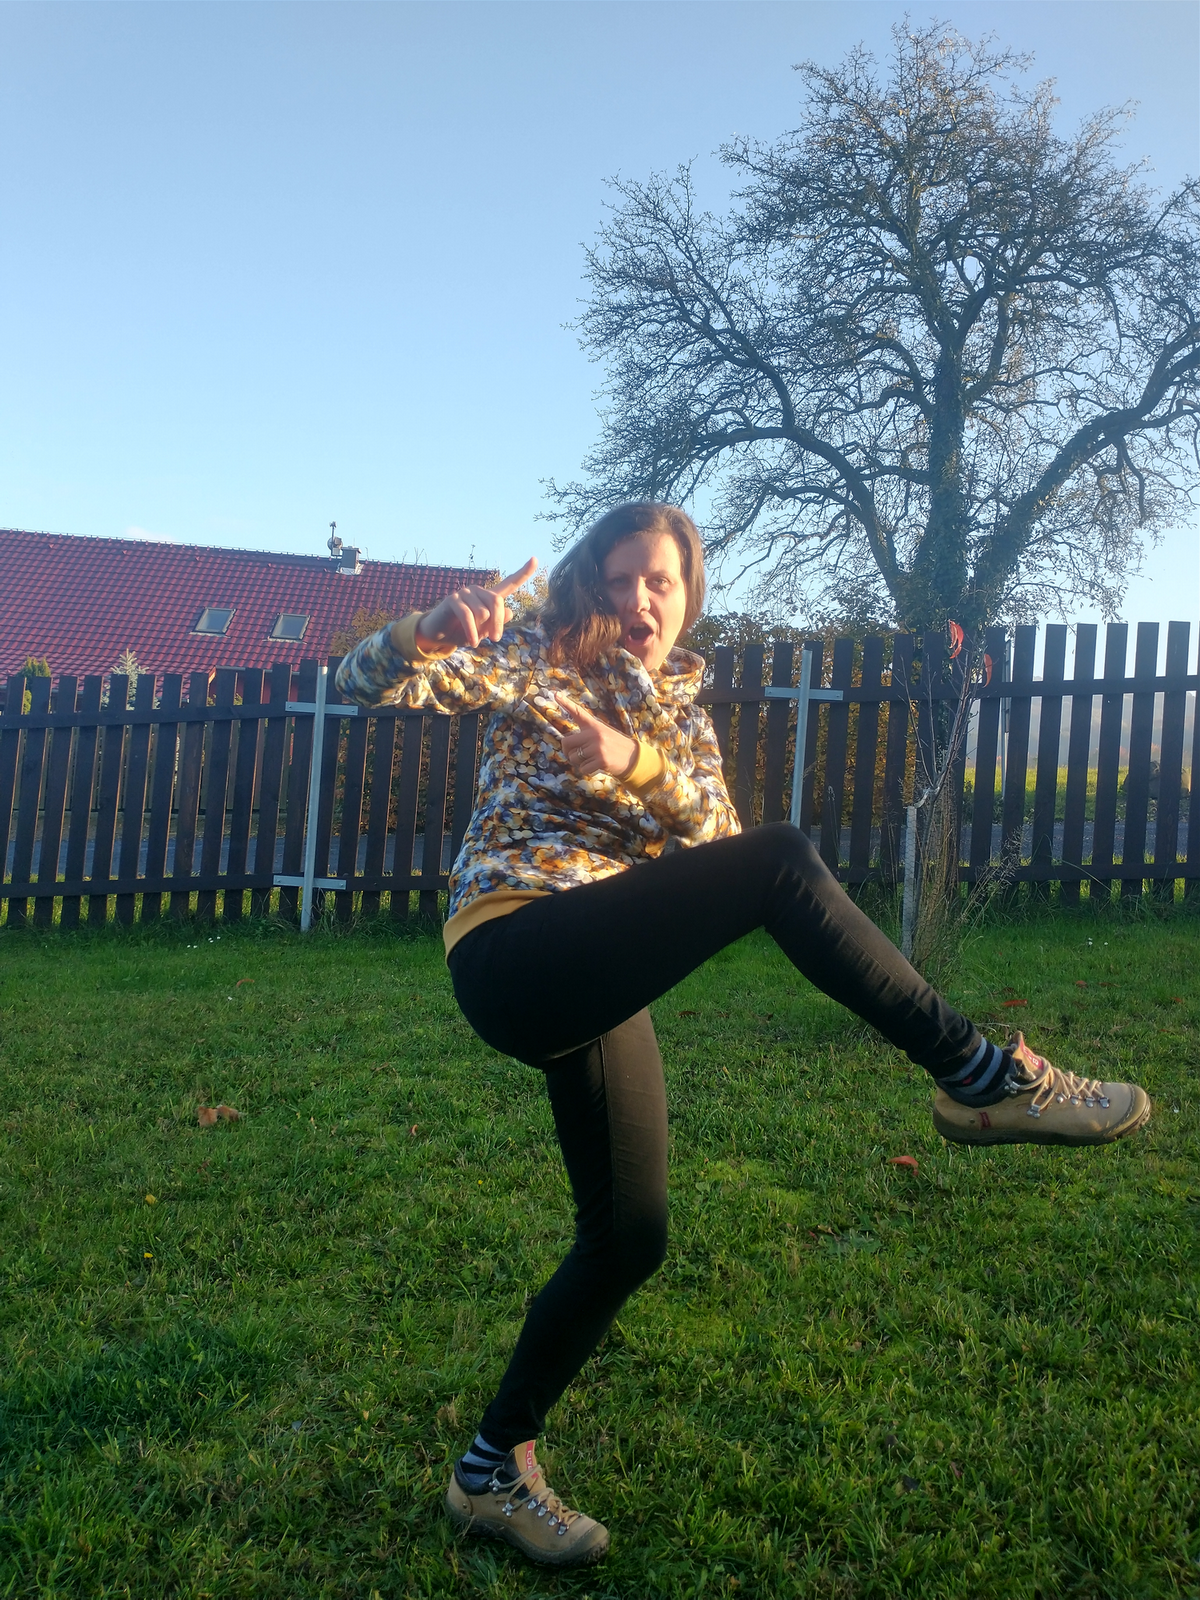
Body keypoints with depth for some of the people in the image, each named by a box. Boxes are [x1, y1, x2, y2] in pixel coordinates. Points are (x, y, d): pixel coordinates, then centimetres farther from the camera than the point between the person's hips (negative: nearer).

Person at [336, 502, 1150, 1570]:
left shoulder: (684, 718, 20)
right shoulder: (536, 662, 5)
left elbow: (713, 834, 0)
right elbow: (367, 681, -5)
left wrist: (637, 760, -19)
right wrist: (428, 632, -28)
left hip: (599, 986, 7)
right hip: (512, 954, -7)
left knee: (629, 1238, 10)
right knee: (783, 863, -23)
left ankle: (496, 1472, 27)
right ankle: (979, 1074, -15)